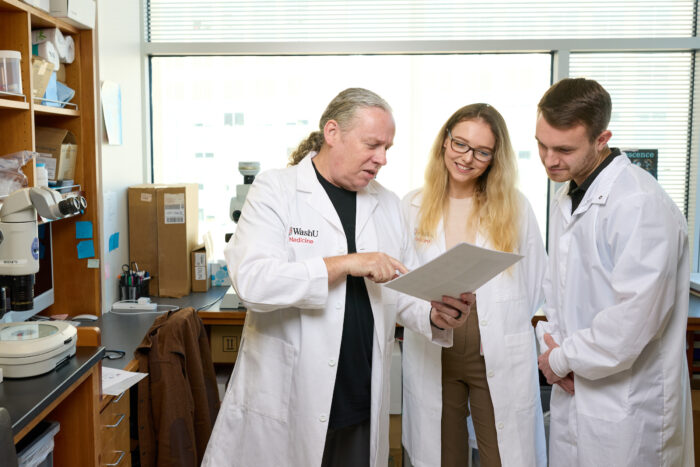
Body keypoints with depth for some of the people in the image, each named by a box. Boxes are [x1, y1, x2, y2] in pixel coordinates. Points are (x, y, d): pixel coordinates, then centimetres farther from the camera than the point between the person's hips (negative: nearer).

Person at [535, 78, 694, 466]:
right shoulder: (565, 198, 8)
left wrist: (562, 359, -12)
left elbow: (634, 316, -26)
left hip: (627, 411, -8)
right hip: (573, 391, 8)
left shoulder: (640, 204, -22)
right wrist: (552, 345, -1)